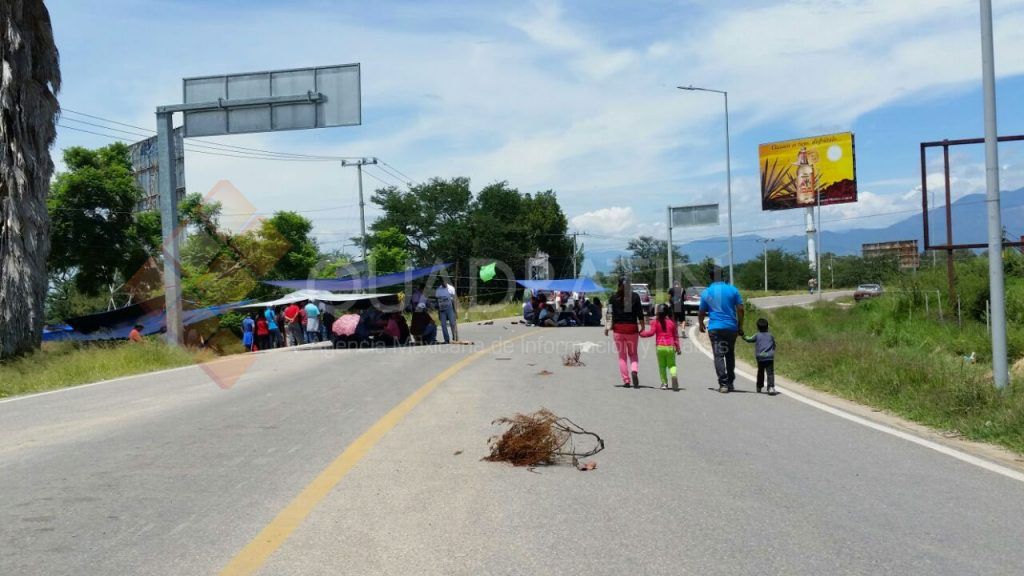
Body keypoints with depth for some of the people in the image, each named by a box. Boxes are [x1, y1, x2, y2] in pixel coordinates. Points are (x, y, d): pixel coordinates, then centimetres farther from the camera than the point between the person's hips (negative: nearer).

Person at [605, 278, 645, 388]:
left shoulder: (614, 298, -1)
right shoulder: (635, 296, 1)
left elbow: (611, 313, -8)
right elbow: (640, 313, -1)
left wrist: (609, 326, -5)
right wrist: (642, 326, 5)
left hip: (619, 328, -1)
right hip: (632, 328, 1)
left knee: (622, 355, 7)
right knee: (633, 353, 13)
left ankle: (626, 381, 2)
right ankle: (634, 370, -17)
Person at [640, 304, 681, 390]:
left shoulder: (656, 322, -2)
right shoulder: (672, 322, 5)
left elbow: (651, 332, -10)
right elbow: (676, 336, 9)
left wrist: (642, 333, 7)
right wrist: (678, 347, 15)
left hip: (660, 347, -1)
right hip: (670, 347, 1)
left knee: (662, 366, 9)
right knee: (671, 365, 8)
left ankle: (664, 383, 3)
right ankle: (674, 375, -22)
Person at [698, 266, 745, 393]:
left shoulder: (706, 292, 0)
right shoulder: (732, 290, 1)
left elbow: (701, 312, 7)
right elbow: (740, 309, -1)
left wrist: (701, 325, 25)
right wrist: (740, 326, 8)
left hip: (715, 328, -2)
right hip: (731, 327, 2)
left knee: (718, 356, -2)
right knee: (730, 355, 16)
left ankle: (723, 384, -13)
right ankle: (730, 383, 21)